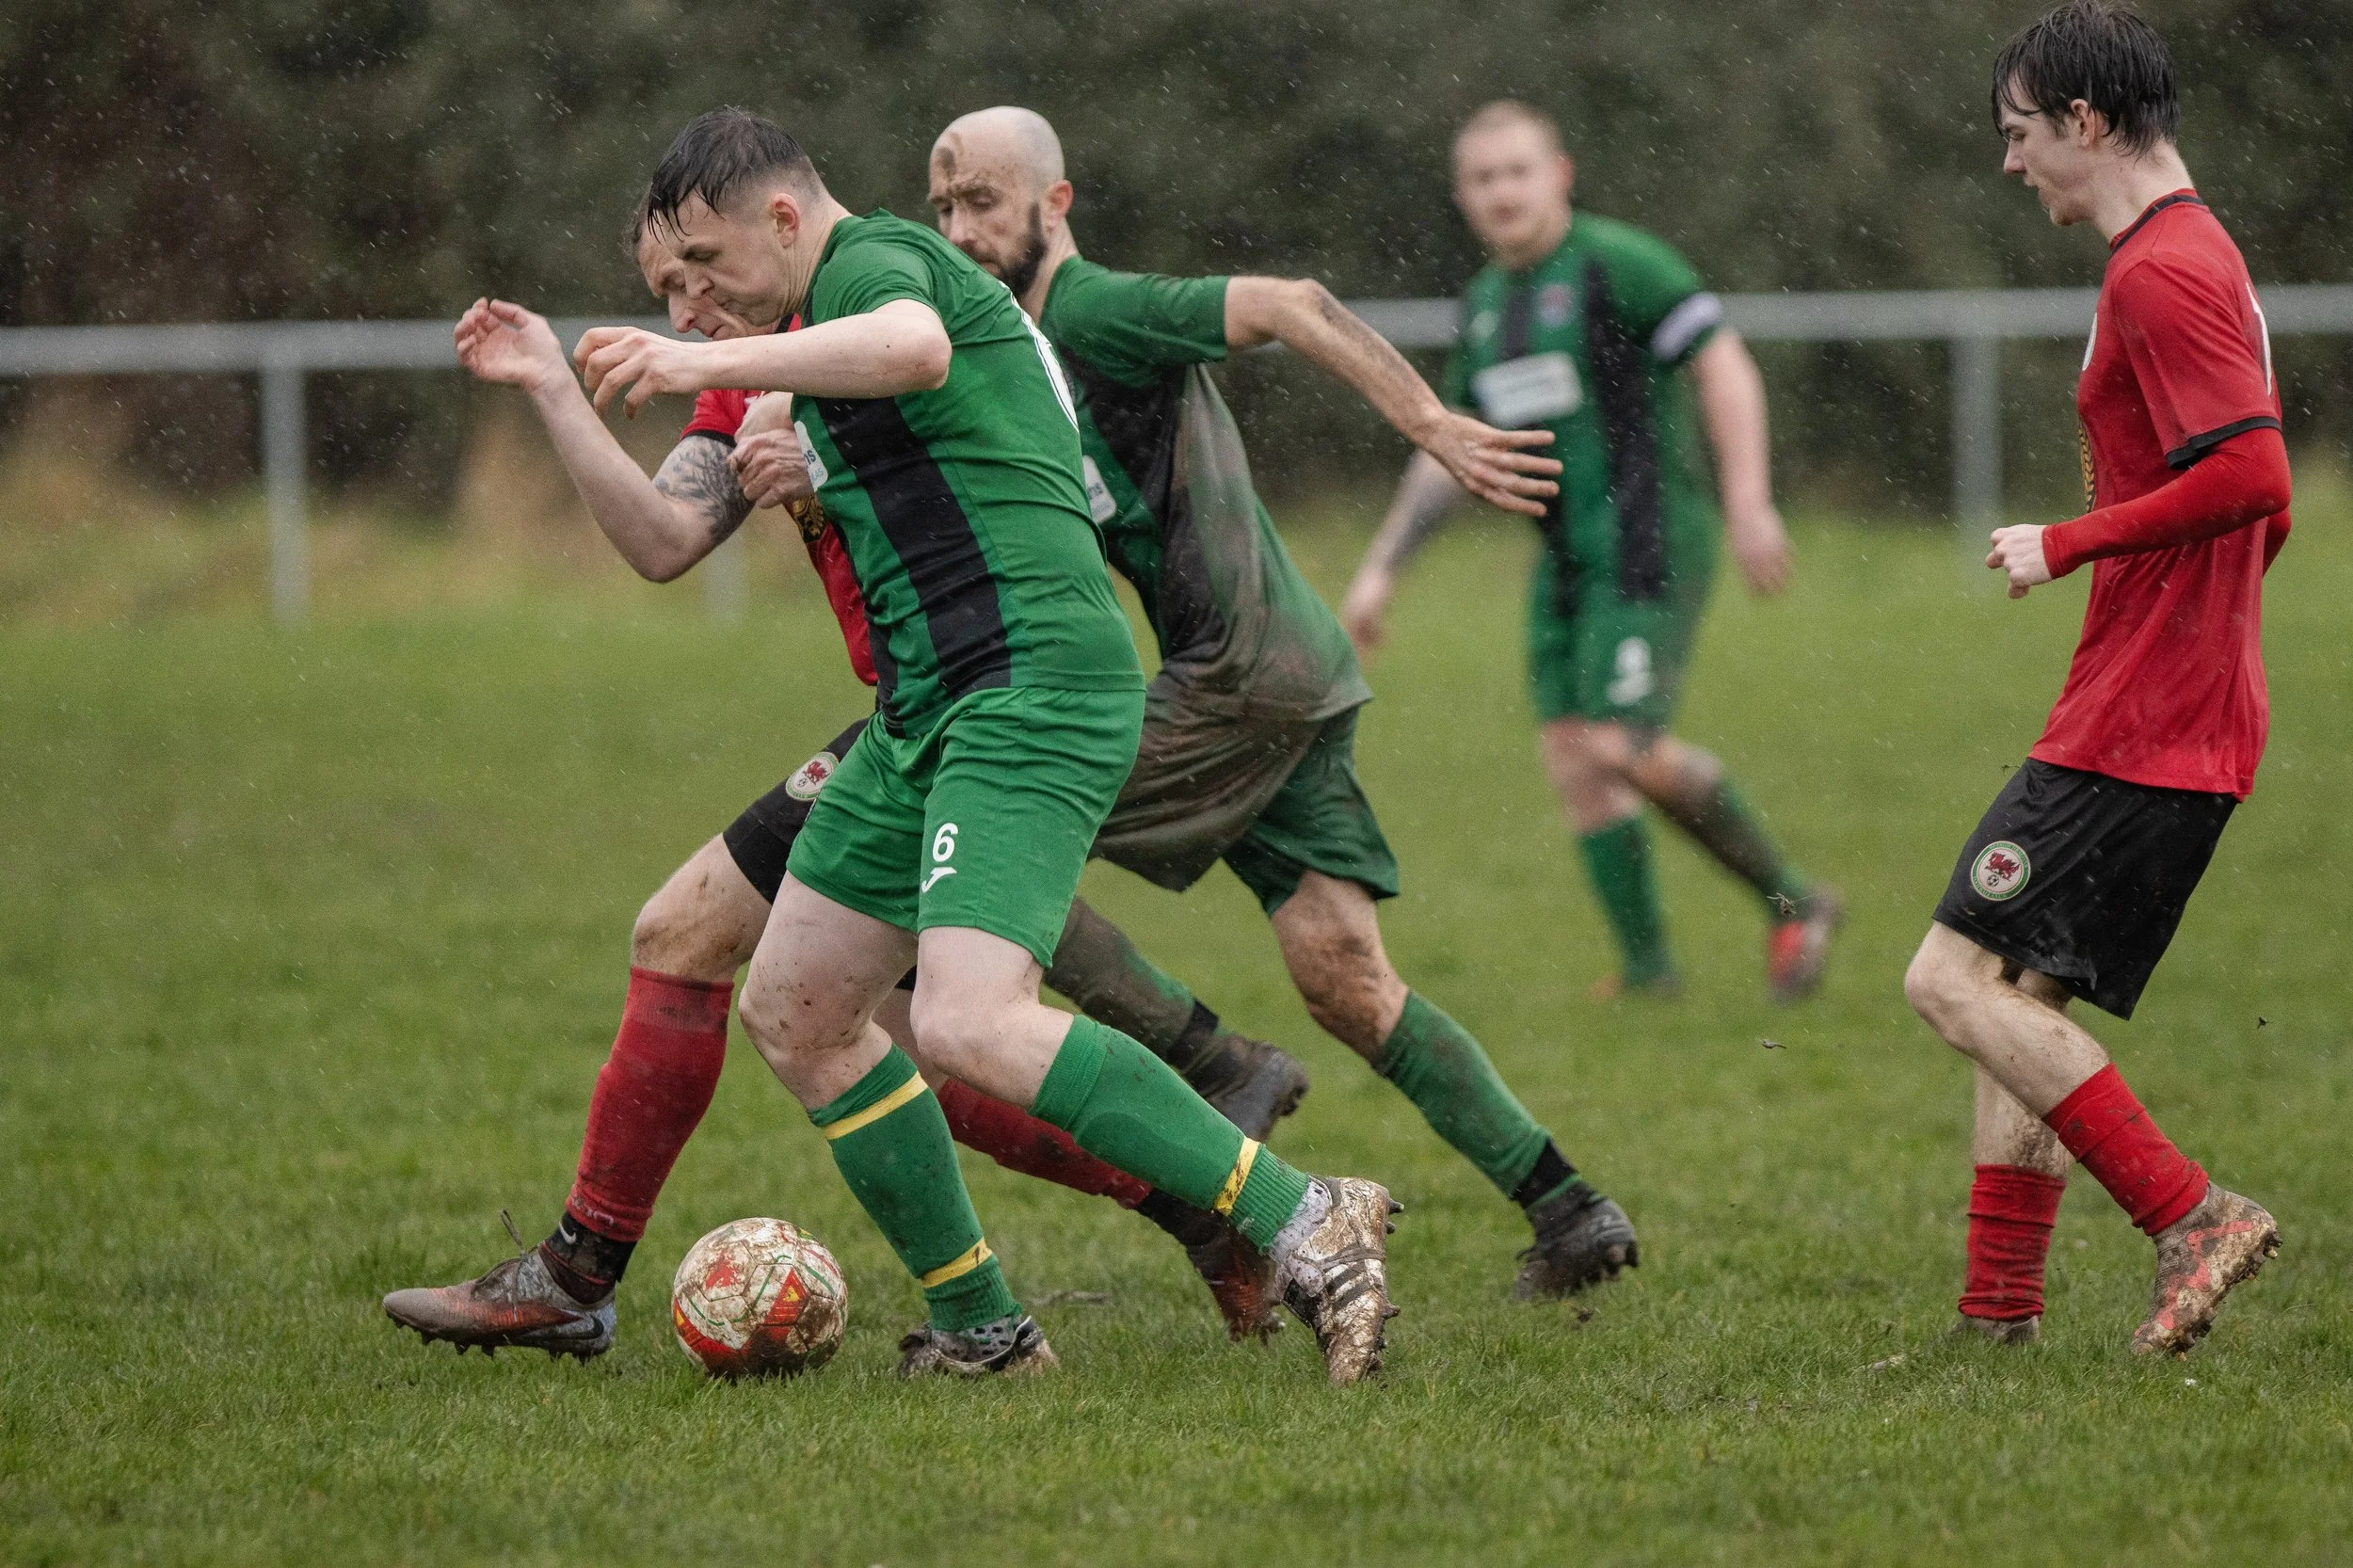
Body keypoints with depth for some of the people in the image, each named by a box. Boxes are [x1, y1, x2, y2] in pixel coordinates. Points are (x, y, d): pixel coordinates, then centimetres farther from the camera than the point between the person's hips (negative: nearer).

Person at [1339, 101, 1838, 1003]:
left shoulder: (1617, 265, -9)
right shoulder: (1484, 306, 15)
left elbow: (1725, 368, -13)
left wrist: (1748, 503, -21)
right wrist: (1381, 567, 19)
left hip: (1647, 546, -8)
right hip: (1564, 557, 8)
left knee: (1622, 748, -18)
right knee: (1571, 753, 0)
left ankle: (1790, 901, -2)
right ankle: (1645, 964, 7)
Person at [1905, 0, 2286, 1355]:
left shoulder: (2160, 275, -14)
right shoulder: (2200, 255, 19)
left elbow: (2252, 477, -25)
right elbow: (2267, 499, 25)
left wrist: (2067, 546, -16)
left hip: (2138, 726, -10)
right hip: (2196, 720, 10)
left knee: (1958, 980, -12)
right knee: (2019, 994, 12)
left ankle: (2189, 1216, -15)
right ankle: (2000, 1310, 11)